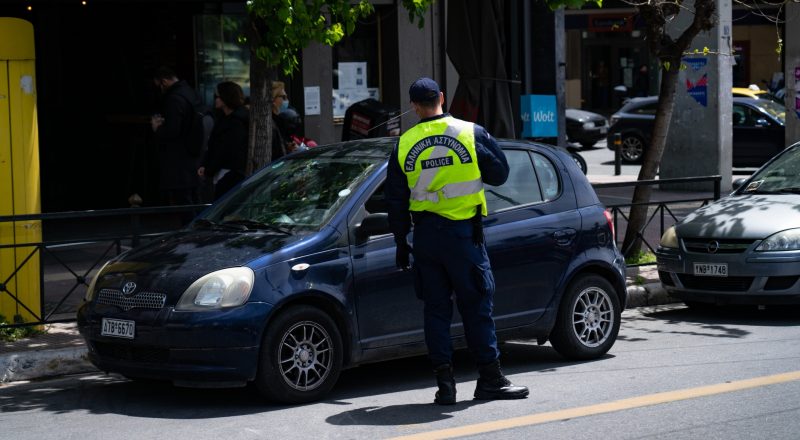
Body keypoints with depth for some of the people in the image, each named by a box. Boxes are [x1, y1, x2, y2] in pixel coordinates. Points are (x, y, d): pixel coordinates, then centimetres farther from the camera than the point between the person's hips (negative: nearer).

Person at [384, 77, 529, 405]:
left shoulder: (404, 145, 2)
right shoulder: (471, 133, -5)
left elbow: (396, 202, 6)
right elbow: (499, 174, 3)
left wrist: (401, 244, 15)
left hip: (425, 235, 2)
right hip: (463, 231, -2)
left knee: (436, 308, 8)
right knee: (476, 306, 4)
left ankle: (444, 383, 6)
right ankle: (490, 379, 6)